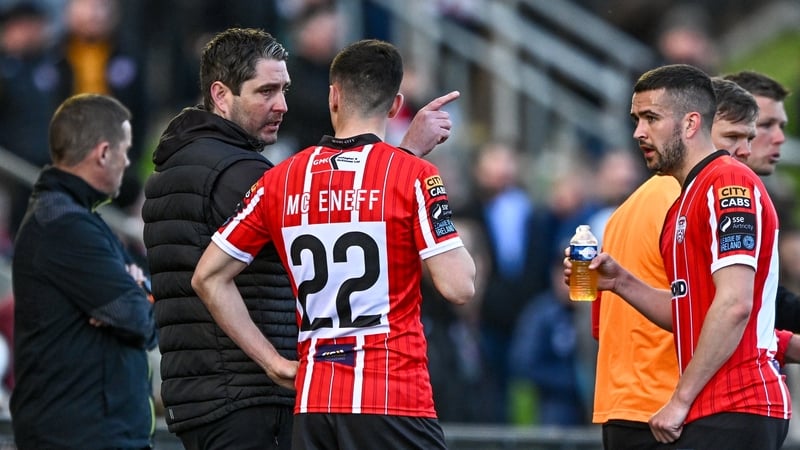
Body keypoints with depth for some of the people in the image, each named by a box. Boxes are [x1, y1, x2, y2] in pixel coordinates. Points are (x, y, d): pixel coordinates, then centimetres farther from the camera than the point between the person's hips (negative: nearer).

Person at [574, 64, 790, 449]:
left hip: (734, 412, -10)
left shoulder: (730, 183, -11)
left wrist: (681, 400, -17)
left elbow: (734, 305, -19)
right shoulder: (686, 202, 19)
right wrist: (621, 283, 9)